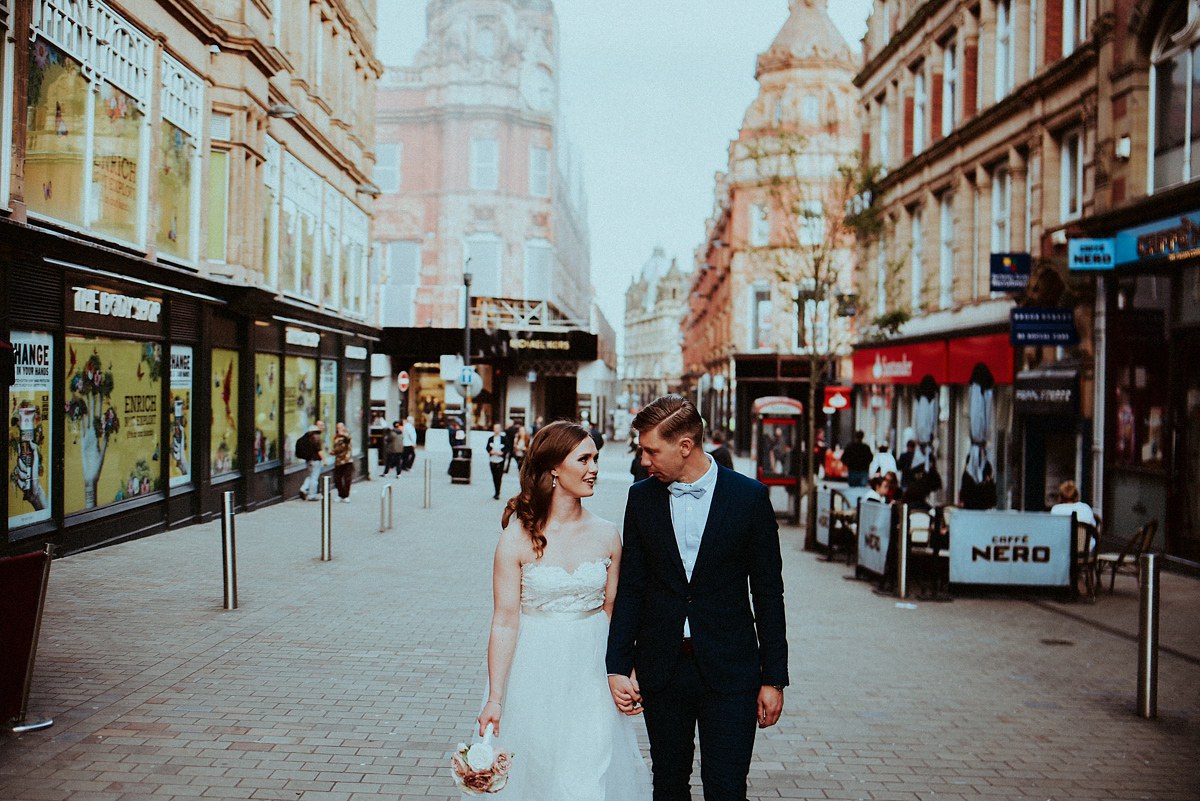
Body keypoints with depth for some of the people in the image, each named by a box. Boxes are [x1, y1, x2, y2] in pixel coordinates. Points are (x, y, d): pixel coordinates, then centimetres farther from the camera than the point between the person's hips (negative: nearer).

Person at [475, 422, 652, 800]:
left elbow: (613, 611, 8)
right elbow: (505, 622, -11)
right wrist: (494, 699, -12)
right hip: (536, 674, -2)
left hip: (591, 672, 2)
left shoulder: (606, 535, 0)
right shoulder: (518, 537, -11)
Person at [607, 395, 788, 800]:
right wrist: (618, 666, -2)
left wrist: (773, 678, -3)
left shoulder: (750, 496, -5)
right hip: (661, 670, 3)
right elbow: (630, 588, 5)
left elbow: (768, 592, -2)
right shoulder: (642, 497, 3)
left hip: (729, 671, -3)